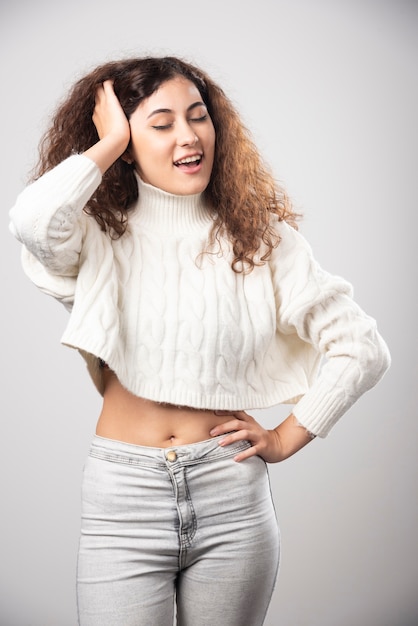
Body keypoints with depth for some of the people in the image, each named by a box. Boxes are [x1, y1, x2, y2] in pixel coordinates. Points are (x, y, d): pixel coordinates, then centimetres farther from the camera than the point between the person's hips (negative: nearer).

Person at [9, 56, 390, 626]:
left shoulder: (258, 235, 3)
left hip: (231, 495, 1)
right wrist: (108, 144, -9)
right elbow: (31, 221, -24)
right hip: (123, 493, -1)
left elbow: (362, 348, 2)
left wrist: (287, 438, -1)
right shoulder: (100, 234, 1)